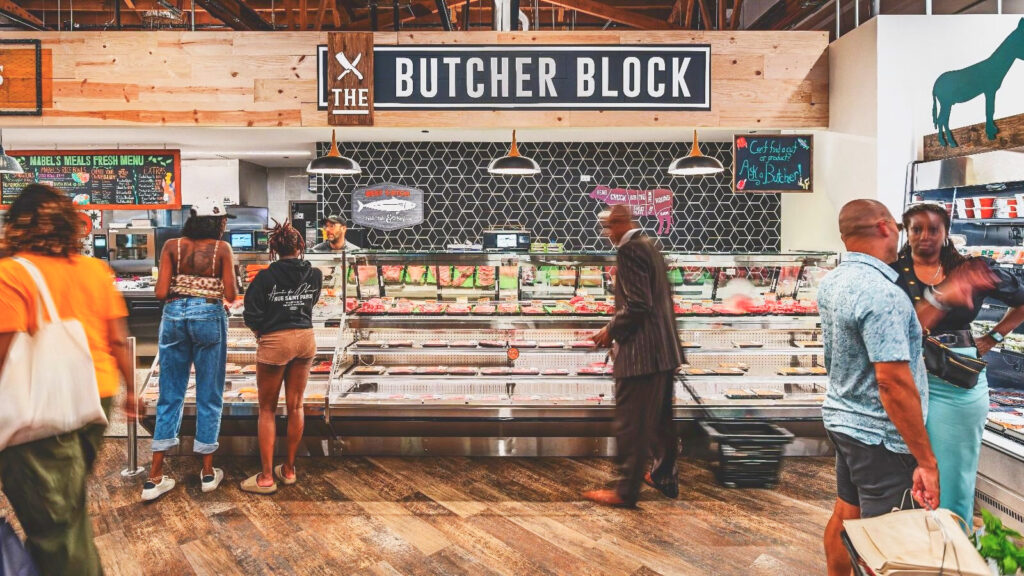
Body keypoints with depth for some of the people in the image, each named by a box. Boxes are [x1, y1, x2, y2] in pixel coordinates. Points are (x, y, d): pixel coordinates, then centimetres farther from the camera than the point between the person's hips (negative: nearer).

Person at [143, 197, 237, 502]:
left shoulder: (172, 246, 3)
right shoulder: (222, 248, -4)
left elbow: (161, 292, -3)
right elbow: (231, 295, -6)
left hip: (174, 316, 3)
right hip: (209, 317, -3)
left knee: (170, 396, 10)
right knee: (209, 396, 8)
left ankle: (155, 478, 10)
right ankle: (208, 472, 18)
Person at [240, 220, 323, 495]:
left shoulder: (266, 277, -12)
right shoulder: (315, 275, -1)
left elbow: (252, 315, -10)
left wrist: (260, 333, 7)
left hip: (275, 342, -4)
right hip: (306, 339, 4)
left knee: (268, 410, 7)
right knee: (295, 406, 12)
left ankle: (266, 477, 9)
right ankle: (289, 469, 23)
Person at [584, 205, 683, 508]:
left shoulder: (629, 249, -16)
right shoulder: (649, 245, 14)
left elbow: (637, 304, -23)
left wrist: (612, 330, -11)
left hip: (641, 352, -10)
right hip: (663, 349, 10)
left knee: (631, 423, -1)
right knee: (660, 419, 20)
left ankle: (625, 491, 8)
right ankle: (665, 476, 33)